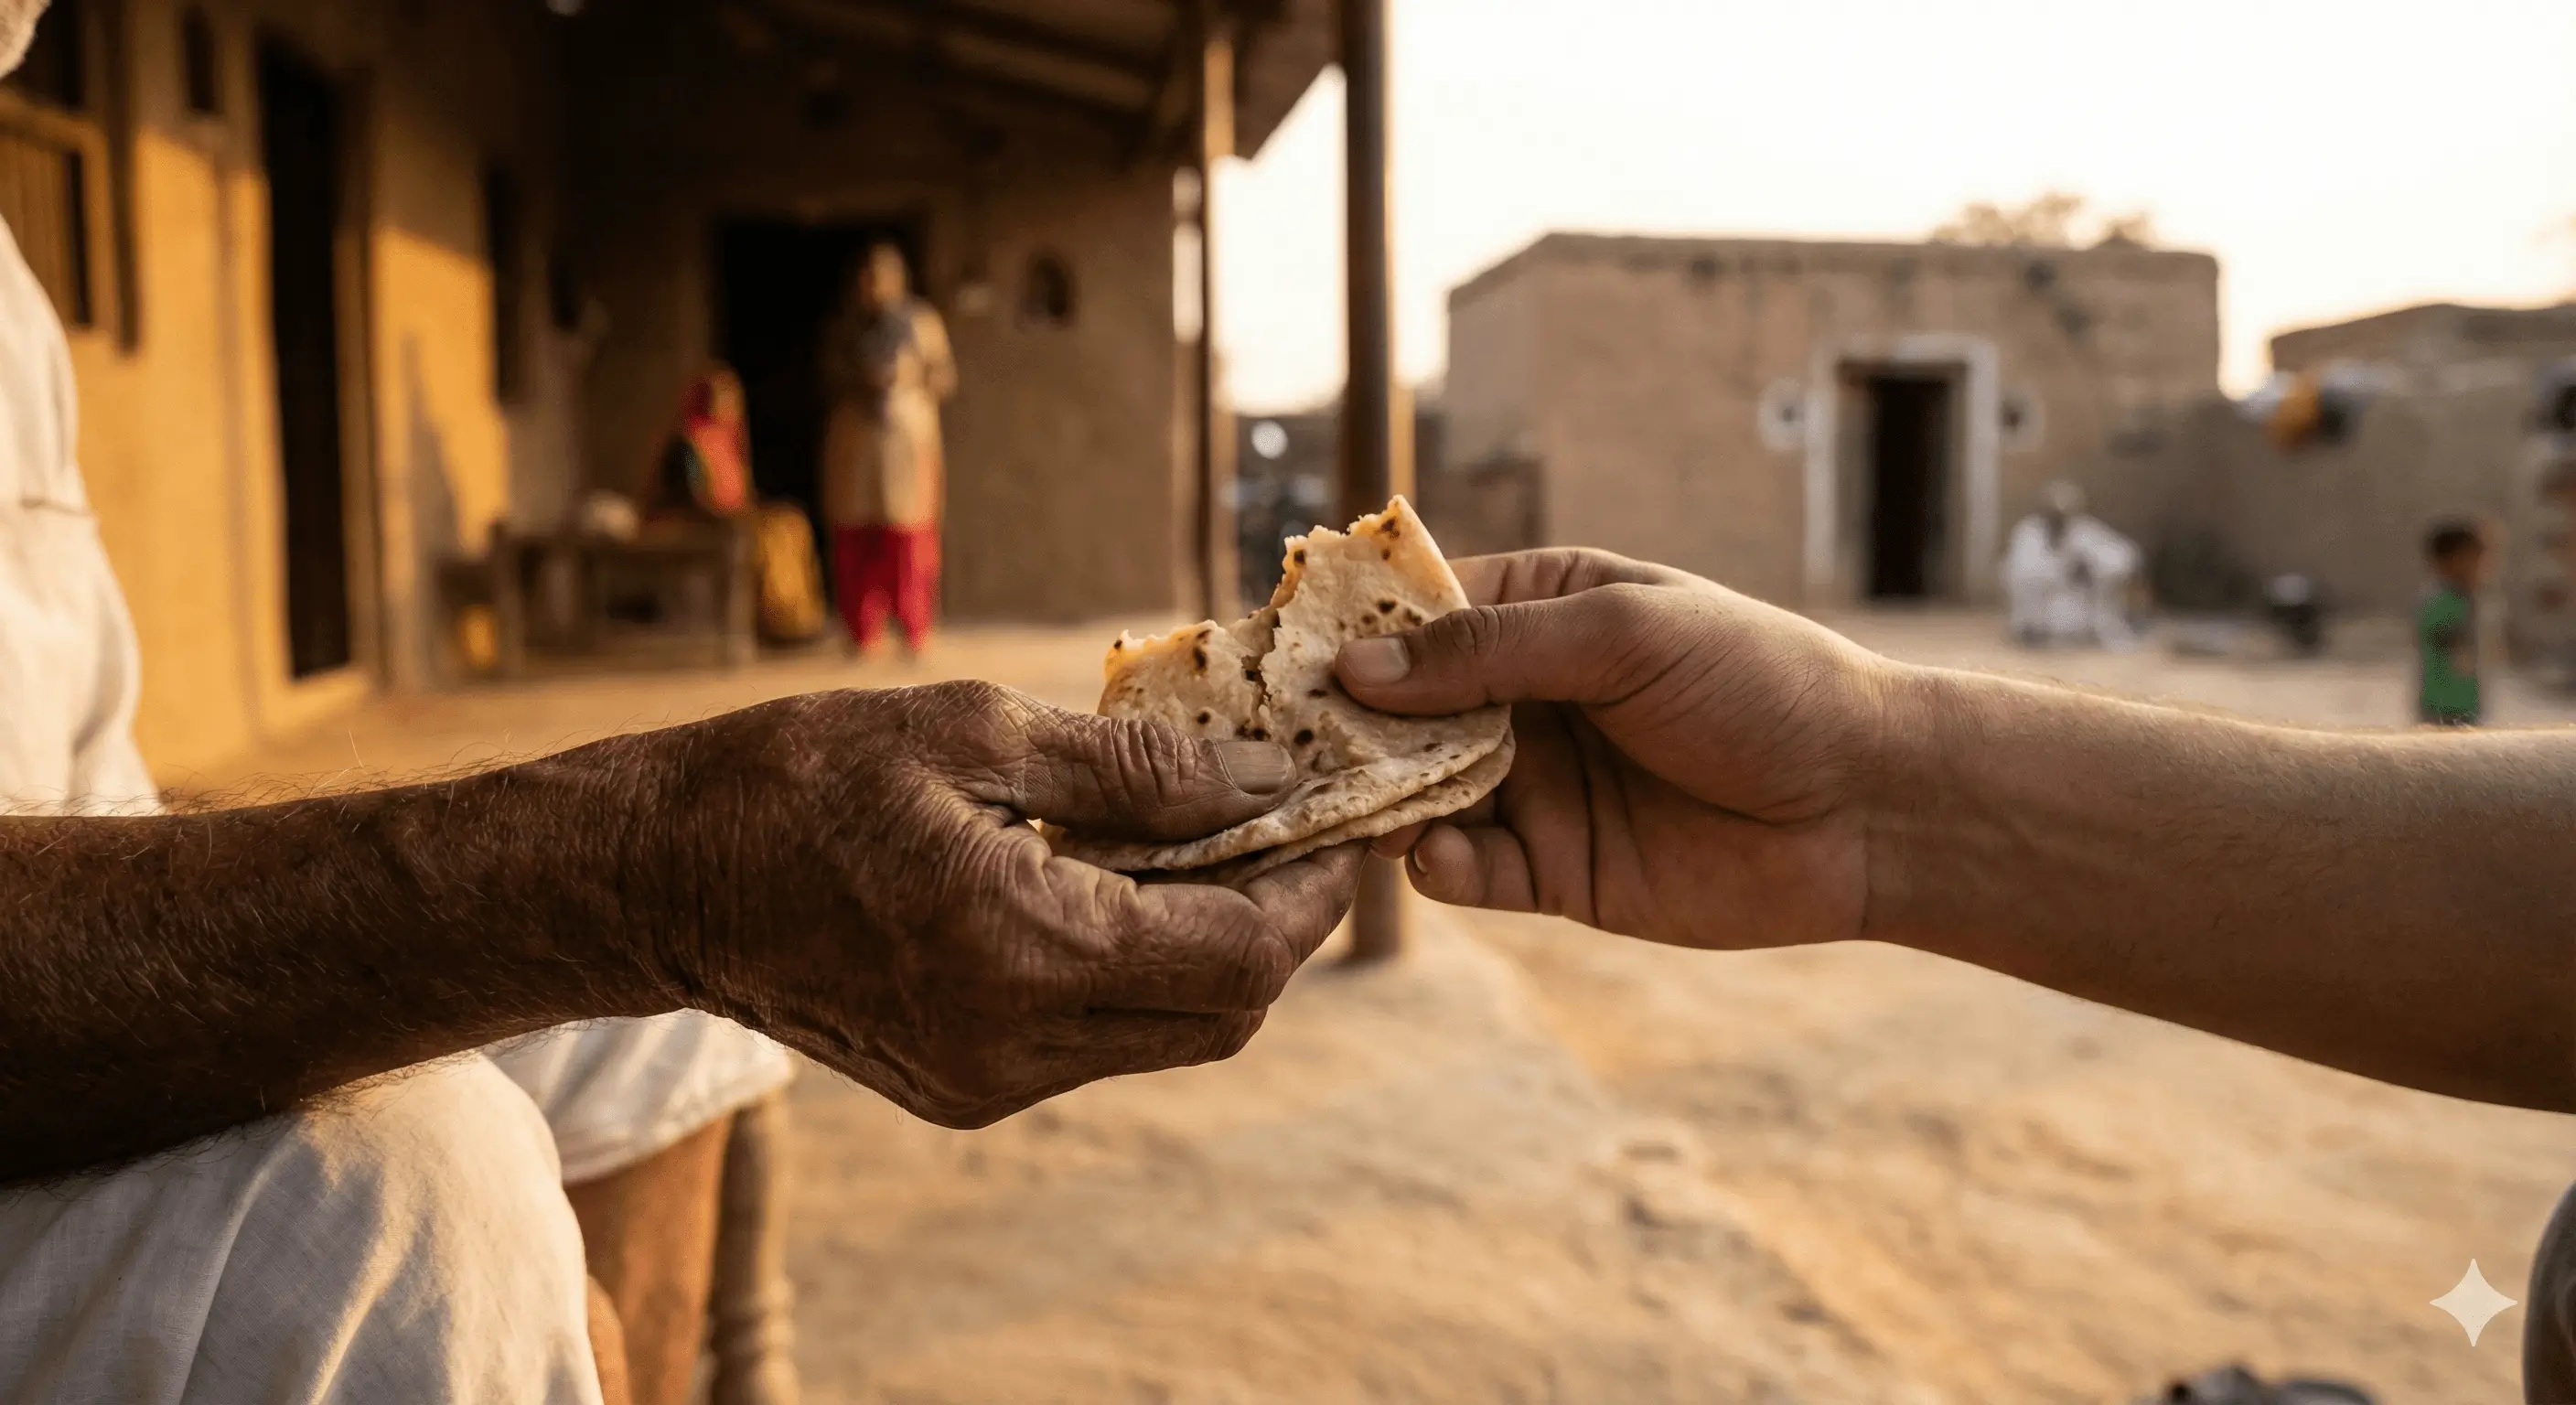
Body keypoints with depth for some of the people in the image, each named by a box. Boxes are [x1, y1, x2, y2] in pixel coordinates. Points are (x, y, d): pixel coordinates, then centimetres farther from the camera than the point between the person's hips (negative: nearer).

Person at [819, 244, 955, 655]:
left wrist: (906, 380, -12)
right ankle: (862, 636, 7)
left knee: (909, 537, -5)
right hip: (854, 441, 2)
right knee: (854, 536, -2)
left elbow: (945, 377, 6)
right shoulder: (841, 328, 13)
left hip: (908, 433, -2)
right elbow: (828, 384, 17)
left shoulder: (921, 321, 7)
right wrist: (858, 384, -3)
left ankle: (915, 635, 4)